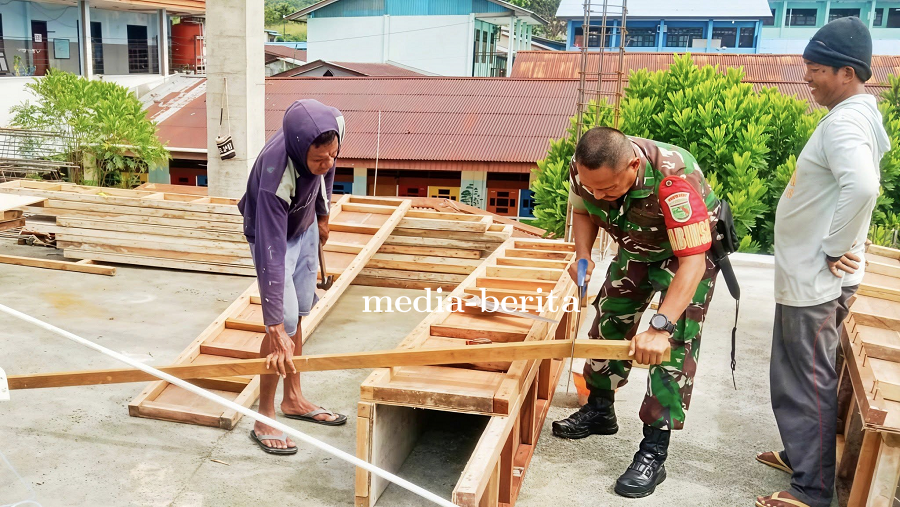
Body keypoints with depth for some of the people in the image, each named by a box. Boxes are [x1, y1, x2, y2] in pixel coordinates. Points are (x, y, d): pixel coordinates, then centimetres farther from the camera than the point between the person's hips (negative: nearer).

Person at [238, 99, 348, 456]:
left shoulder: (332, 127, -26)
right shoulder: (276, 176, -43)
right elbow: (271, 256, -43)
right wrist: (275, 329, -43)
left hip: (305, 227, 6)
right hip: (272, 234, -6)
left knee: (298, 317, 14)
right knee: (285, 322, -12)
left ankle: (293, 399, 30)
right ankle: (264, 419, 4)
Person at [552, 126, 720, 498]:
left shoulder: (673, 178, -42)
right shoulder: (583, 170, -24)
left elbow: (692, 261, -42)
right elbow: (582, 211, 0)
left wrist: (659, 327, -50)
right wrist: (582, 256, -19)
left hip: (690, 250, -6)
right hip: (637, 247, 6)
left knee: (674, 345, -13)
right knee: (609, 321, 10)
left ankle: (653, 453, -6)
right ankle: (599, 411, 30)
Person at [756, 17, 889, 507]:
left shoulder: (846, 121, -19)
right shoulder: (855, 115, 13)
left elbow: (862, 186, -37)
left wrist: (834, 250, -24)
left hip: (815, 279, -10)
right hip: (805, 274, 10)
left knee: (808, 382, 0)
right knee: (796, 375, 21)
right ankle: (801, 455, 36)